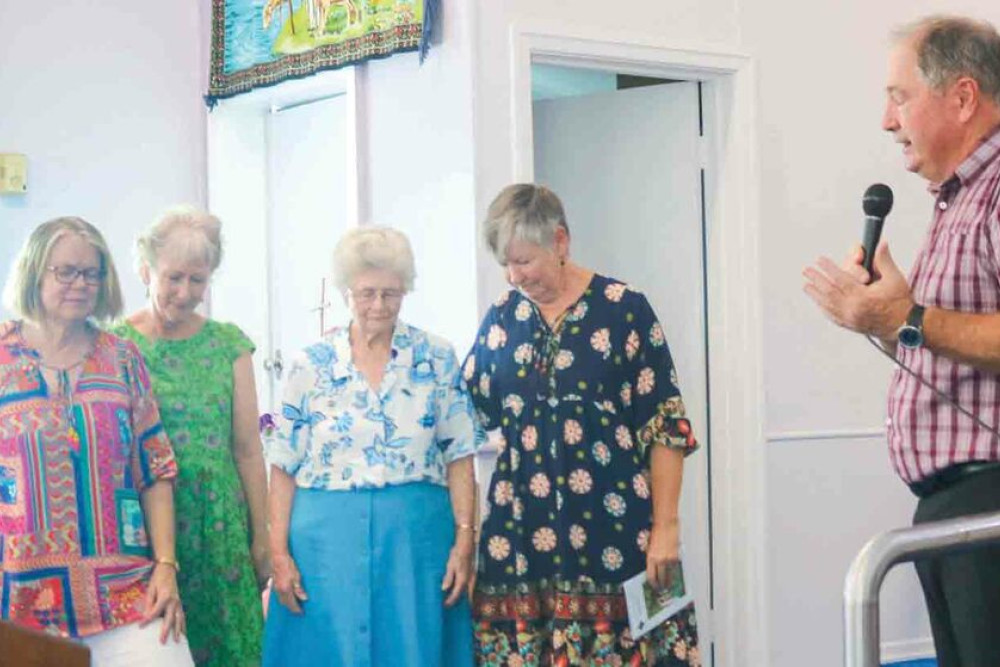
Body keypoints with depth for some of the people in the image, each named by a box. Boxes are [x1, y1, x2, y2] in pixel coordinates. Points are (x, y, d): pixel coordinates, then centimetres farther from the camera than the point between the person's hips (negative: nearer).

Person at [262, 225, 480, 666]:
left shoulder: (437, 359, 3)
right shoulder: (312, 365, 3)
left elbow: (459, 458, 2)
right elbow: (284, 467, 4)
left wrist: (465, 541, -5)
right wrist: (279, 553, -2)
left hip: (416, 537, 0)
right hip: (328, 541, 0)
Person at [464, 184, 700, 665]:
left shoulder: (624, 310, -3)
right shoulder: (503, 317, 8)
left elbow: (667, 426, -4)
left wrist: (665, 527, -8)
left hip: (611, 525, -3)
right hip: (522, 530, 3)